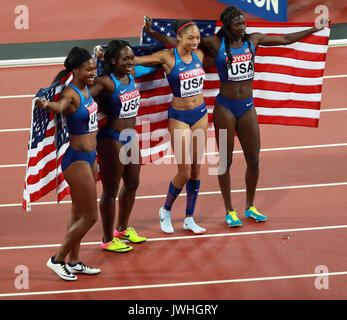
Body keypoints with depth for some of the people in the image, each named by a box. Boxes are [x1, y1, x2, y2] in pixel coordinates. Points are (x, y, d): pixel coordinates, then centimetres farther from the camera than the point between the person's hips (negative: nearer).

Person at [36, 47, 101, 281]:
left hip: (90, 157, 9)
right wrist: (46, 104, -66)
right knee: (90, 216, -5)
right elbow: (61, 105, -46)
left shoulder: (86, 89, 4)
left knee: (78, 213, 16)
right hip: (77, 159, -9)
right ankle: (57, 260, 7)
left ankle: (74, 262, 26)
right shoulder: (71, 93, -21)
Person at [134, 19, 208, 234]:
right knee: (184, 172, -4)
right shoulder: (167, 57, -14)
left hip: (200, 114, 5)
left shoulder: (199, 55, 1)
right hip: (179, 117, -5)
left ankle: (189, 219, 19)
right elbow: (135, 60, -14)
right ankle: (166, 211, 22)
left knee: (196, 169, 8)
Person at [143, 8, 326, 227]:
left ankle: (250, 208, 23)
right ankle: (229, 211, 12)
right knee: (226, 160, 2)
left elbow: (286, 39, 15)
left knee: (254, 160, 6)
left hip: (247, 106, 4)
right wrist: (152, 32, -13)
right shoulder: (215, 43, -6)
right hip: (225, 107, -3)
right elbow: (178, 43, -4)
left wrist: (315, 29, 16)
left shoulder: (253, 40, 4)